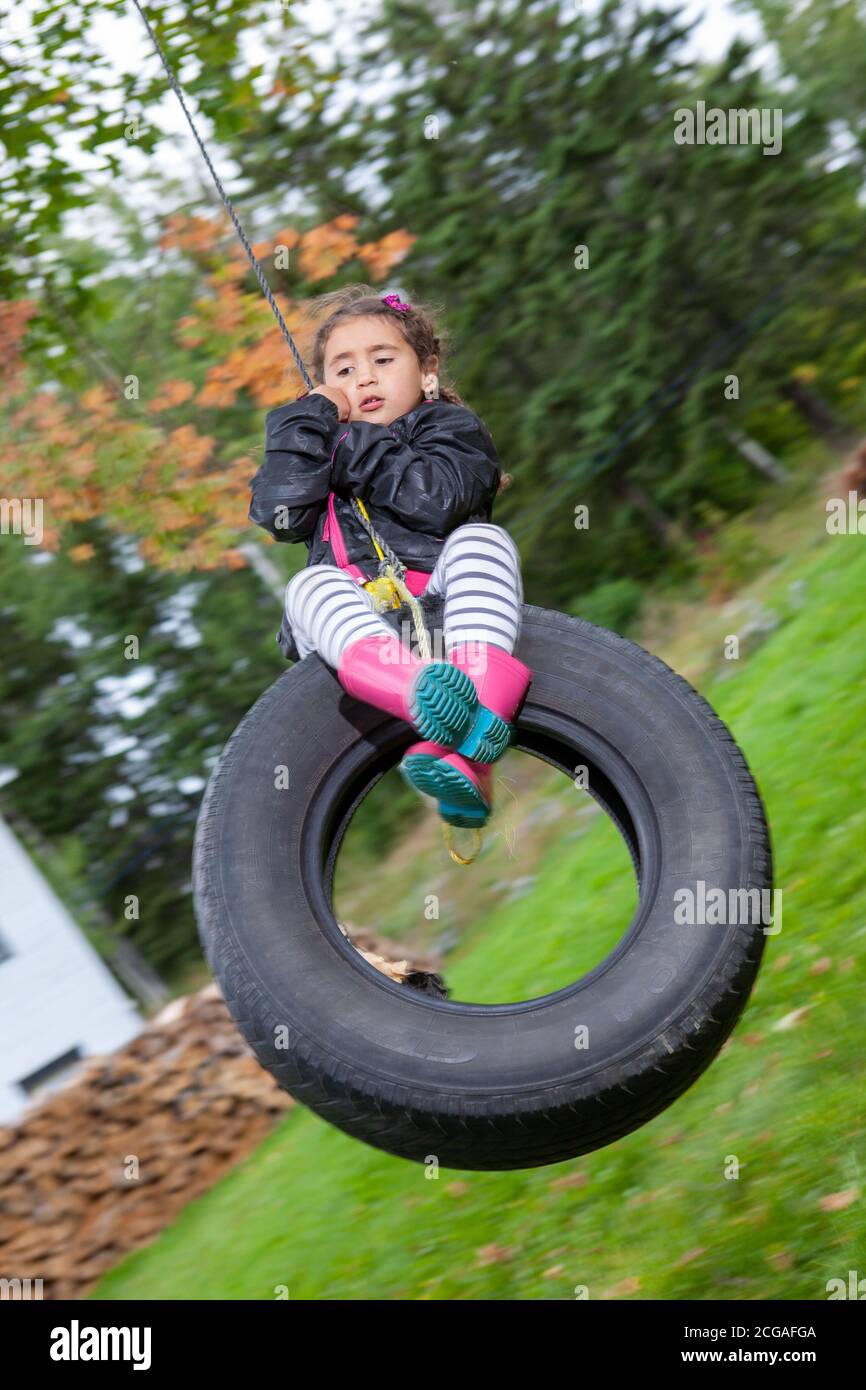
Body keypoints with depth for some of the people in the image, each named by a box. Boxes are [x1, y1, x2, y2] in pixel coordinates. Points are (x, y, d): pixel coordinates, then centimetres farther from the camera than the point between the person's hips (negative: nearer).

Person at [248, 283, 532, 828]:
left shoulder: (452, 427, 20)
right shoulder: (312, 448, 29)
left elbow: (436, 500, -5)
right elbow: (279, 513, 4)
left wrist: (351, 451, 2)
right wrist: (312, 417, 7)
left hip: (437, 598, -1)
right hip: (350, 620, 1)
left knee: (482, 539, -27)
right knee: (311, 585, -28)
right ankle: (415, 684, -65)